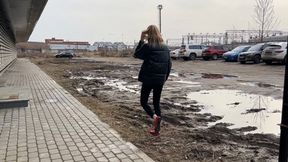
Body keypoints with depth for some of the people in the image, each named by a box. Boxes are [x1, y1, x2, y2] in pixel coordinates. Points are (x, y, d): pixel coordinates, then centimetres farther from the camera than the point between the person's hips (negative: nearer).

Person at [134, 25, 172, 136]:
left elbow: (136, 54, 3)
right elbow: (169, 64, 9)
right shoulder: (165, 48, 6)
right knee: (157, 102, 15)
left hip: (148, 79, -5)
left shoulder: (147, 46, -11)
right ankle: (157, 128, 15)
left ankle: (154, 116, -16)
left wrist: (141, 41, 1)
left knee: (143, 101, 11)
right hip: (160, 79, 5)